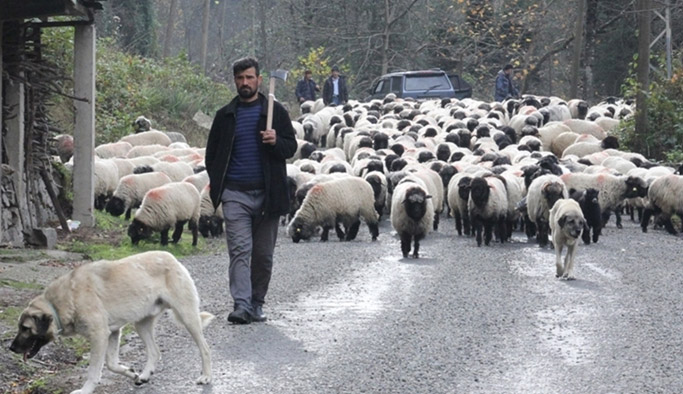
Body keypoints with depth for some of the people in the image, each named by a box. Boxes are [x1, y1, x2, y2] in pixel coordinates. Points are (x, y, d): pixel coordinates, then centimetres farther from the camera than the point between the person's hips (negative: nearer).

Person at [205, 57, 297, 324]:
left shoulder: (276, 112, 7)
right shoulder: (225, 116, 11)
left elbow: (291, 147, 5)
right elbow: (211, 154, 17)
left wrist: (276, 142, -16)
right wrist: (217, 184, 5)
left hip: (267, 192, 0)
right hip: (235, 194, 0)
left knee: (263, 253, 5)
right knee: (240, 250, -11)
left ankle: (257, 304, 17)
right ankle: (241, 305, -17)